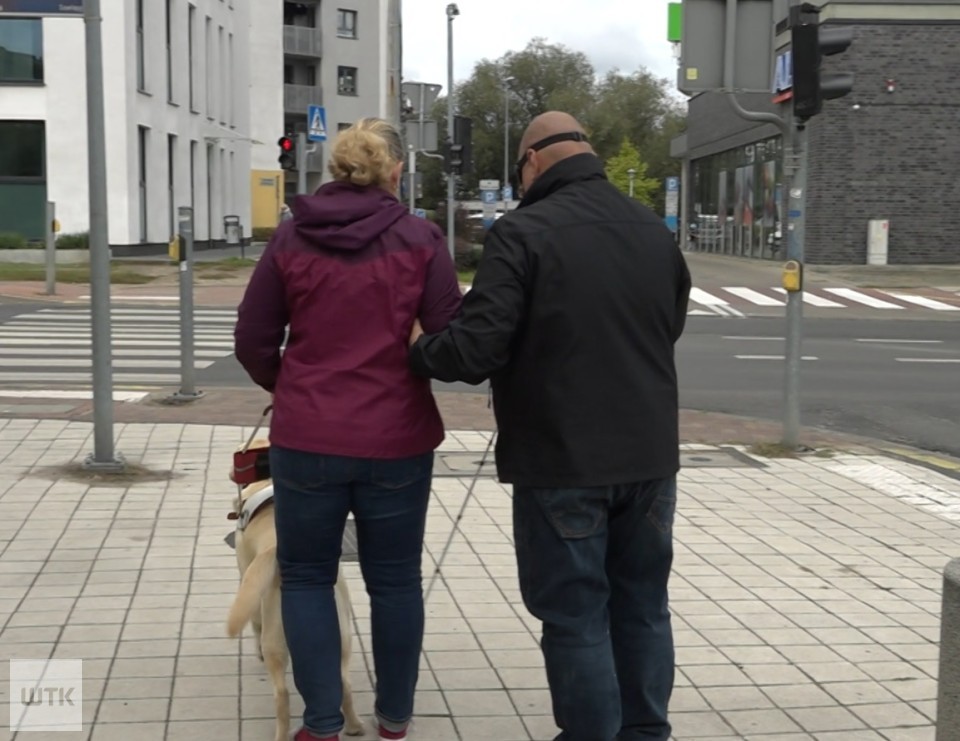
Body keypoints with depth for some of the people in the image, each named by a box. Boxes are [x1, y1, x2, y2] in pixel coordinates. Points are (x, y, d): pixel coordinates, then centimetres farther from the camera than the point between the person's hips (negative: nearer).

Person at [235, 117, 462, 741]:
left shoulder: (291, 238, 0)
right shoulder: (420, 238, -5)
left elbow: (253, 343, 3)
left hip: (307, 438, 0)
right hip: (397, 439, 0)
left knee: (306, 576, 15)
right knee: (395, 578, 15)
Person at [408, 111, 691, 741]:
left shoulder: (523, 233, -14)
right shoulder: (655, 230, 7)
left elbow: (476, 349, -19)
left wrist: (420, 348, 0)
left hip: (563, 459, -6)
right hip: (651, 453, 7)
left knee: (575, 615, 5)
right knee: (643, 604, 18)